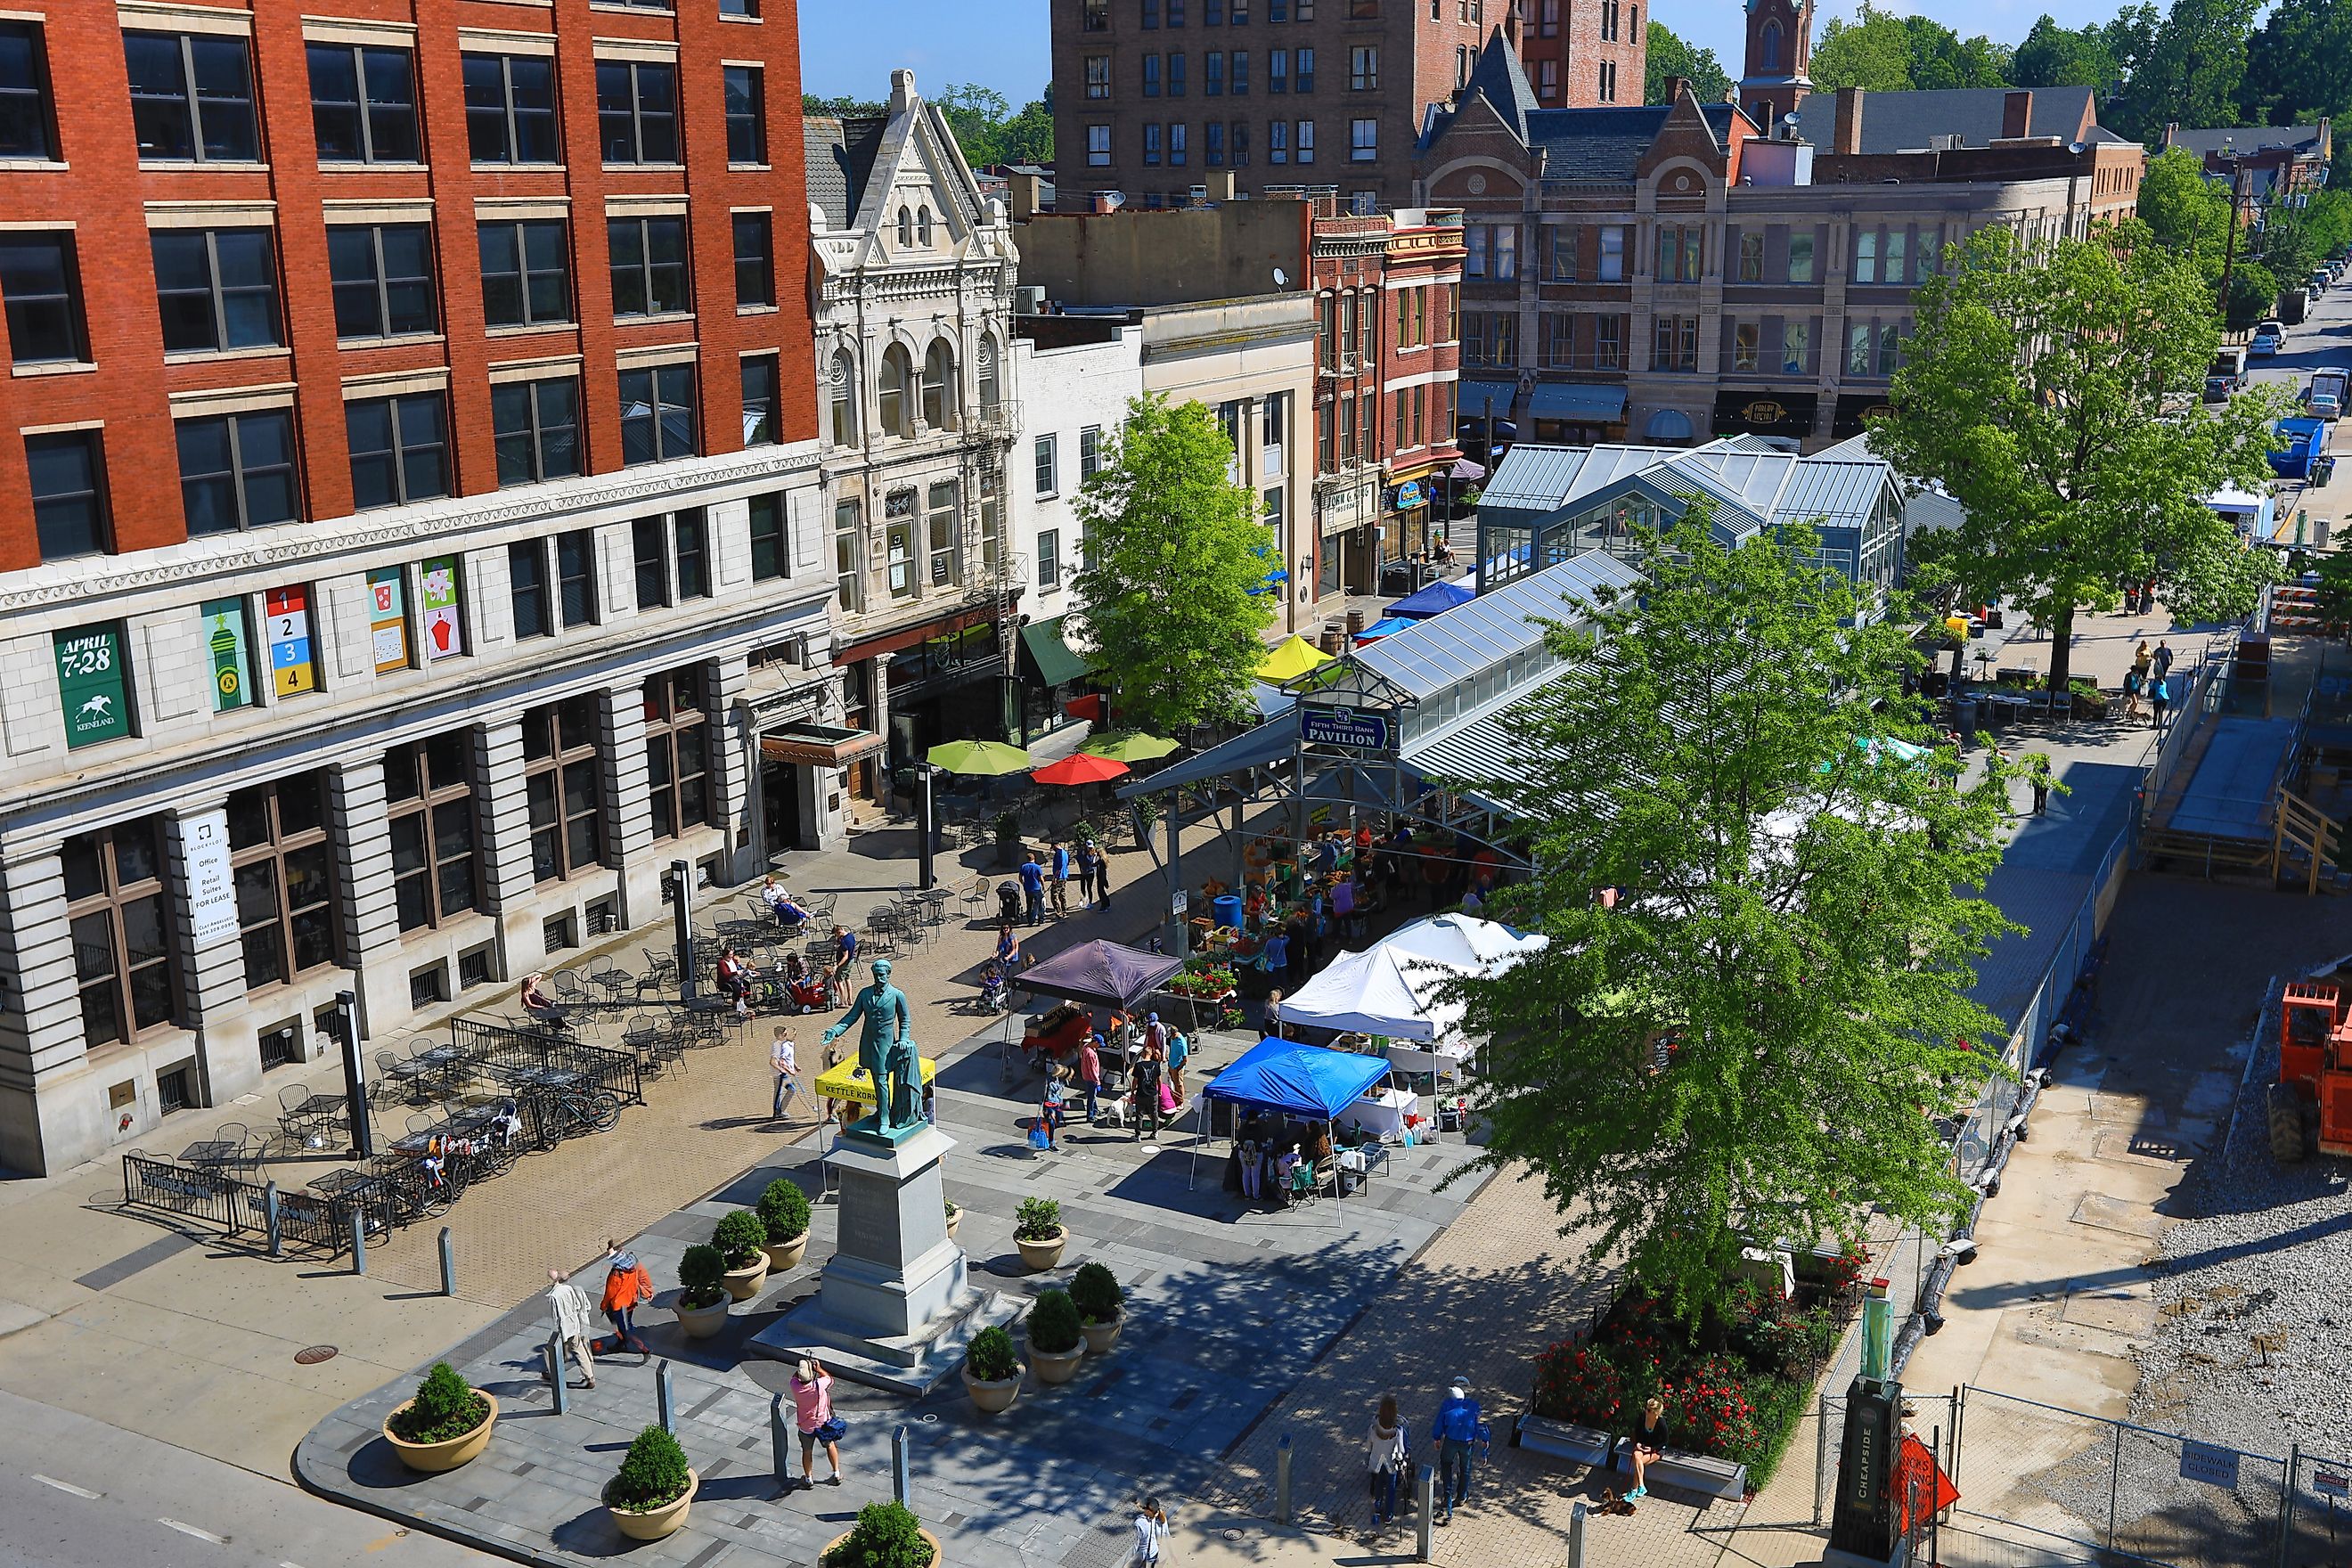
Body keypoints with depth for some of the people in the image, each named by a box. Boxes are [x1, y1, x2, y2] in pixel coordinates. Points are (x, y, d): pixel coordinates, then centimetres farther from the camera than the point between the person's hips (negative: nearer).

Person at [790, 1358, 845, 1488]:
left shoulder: (795, 1387, -25)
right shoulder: (819, 1385, -31)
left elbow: (795, 1375, -1)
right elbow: (829, 1378, -8)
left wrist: (803, 1367, -11)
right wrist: (819, 1369, -8)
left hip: (806, 1426, 1)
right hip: (823, 1423, -1)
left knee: (807, 1452, 22)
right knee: (830, 1445, 24)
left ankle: (808, 1479, 37)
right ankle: (837, 1474, 31)